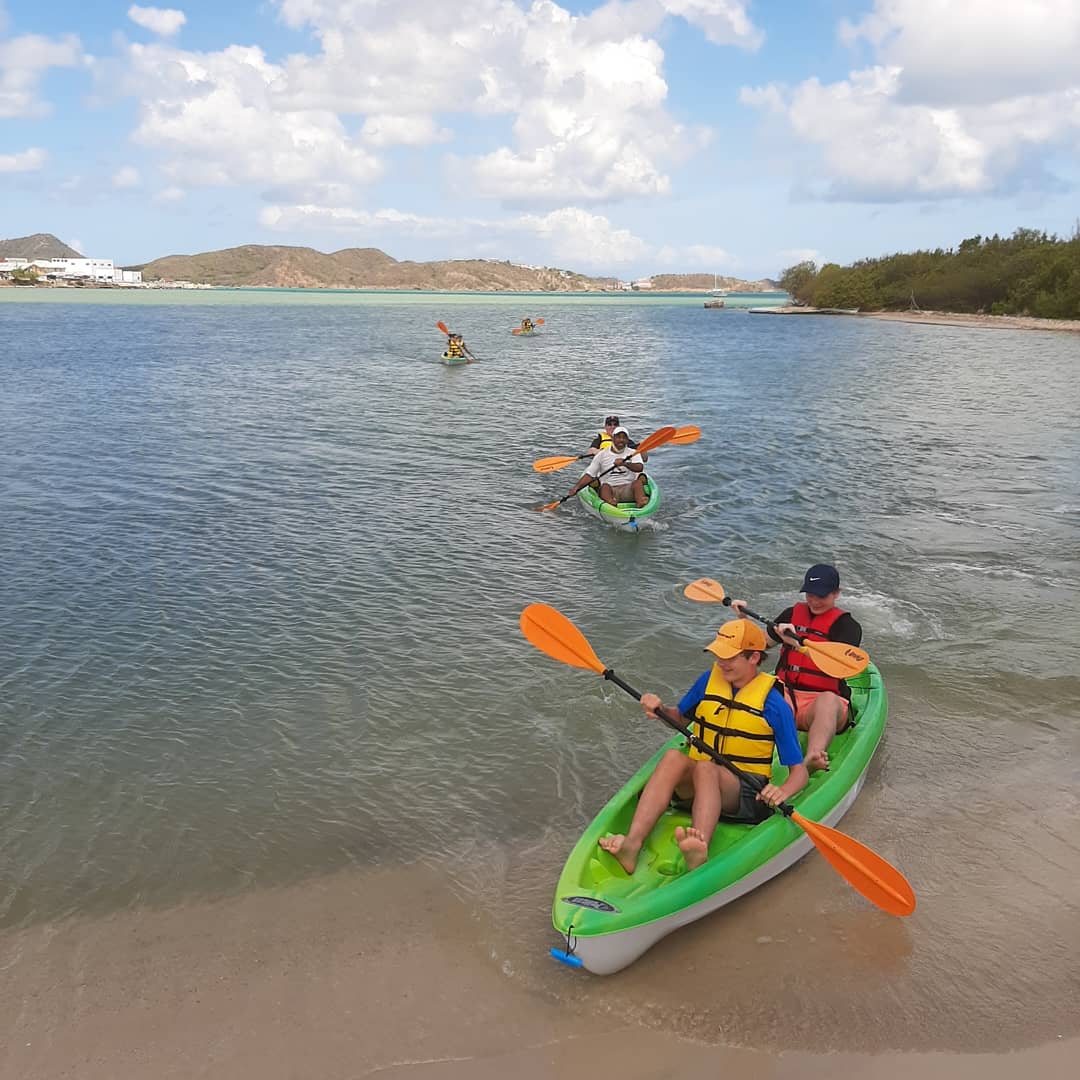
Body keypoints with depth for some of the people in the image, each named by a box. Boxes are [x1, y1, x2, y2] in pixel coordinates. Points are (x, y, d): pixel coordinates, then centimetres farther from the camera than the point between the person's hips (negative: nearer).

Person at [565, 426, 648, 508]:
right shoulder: (602, 455, 12)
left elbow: (640, 468, -10)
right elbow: (589, 474, 7)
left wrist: (625, 464, -30)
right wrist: (576, 487, -9)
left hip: (628, 489, 0)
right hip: (610, 489, 0)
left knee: (638, 483, -29)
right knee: (605, 486, -32)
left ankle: (640, 502, -59)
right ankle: (610, 503, -64)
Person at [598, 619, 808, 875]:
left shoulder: (773, 703, -6)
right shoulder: (710, 679, 7)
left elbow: (799, 771, -5)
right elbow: (681, 717, 23)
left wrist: (783, 791, -27)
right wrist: (661, 709, 0)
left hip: (746, 792, -4)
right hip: (693, 781, 4)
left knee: (705, 768, -37)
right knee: (673, 757, -31)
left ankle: (699, 852, -62)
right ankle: (632, 843, -48)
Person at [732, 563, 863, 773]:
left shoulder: (847, 625, 1)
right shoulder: (793, 613, 16)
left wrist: (797, 643, -29)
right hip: (785, 695, 4)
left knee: (828, 700, -40)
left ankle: (811, 760, -64)